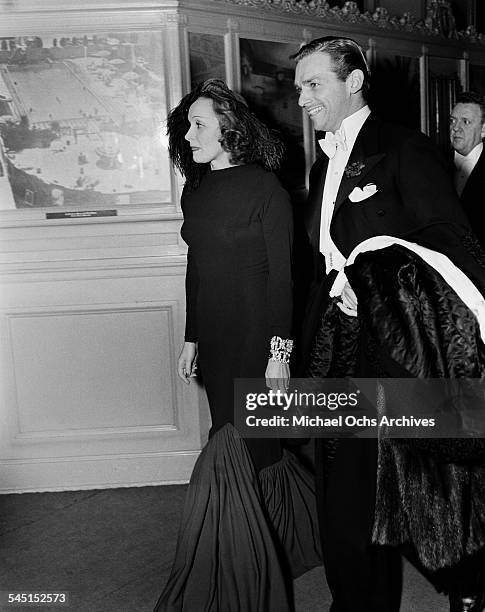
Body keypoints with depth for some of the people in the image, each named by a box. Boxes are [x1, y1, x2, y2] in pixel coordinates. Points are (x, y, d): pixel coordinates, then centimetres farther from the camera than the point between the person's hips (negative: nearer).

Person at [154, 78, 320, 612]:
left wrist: (280, 352, -13)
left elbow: (281, 274, -11)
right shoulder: (196, 191, 10)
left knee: (236, 451, -3)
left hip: (255, 337, -6)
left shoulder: (266, 189, -9)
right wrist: (191, 339, 14)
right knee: (252, 449, 14)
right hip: (214, 338, 6)